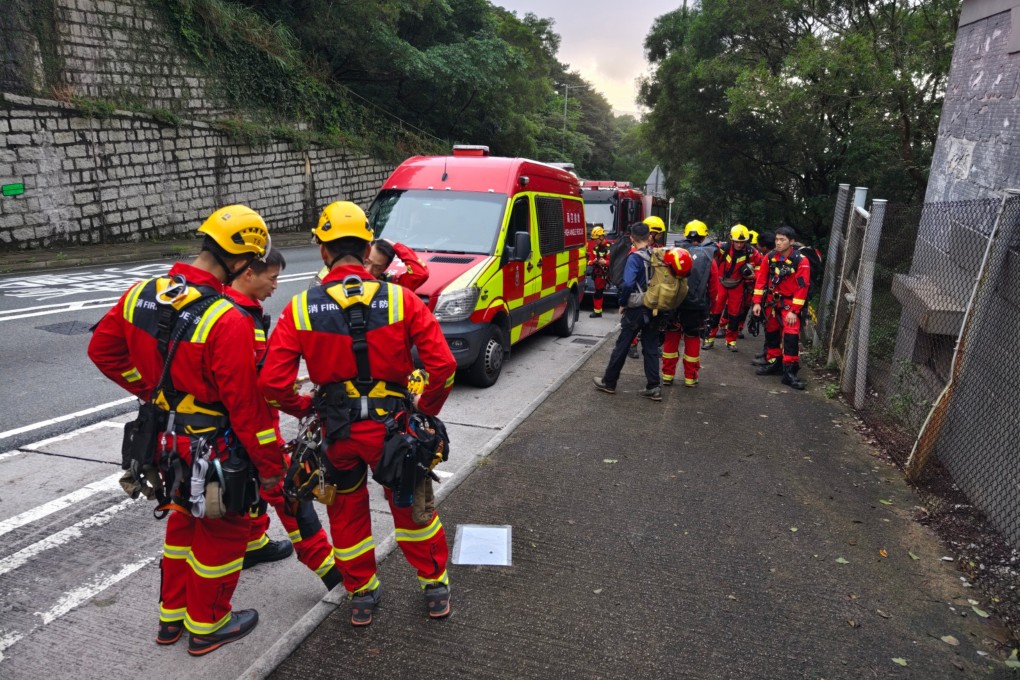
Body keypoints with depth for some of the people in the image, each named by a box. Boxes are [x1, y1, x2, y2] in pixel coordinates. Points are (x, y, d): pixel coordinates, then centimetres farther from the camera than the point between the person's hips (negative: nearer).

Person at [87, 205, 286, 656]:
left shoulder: (141, 295, -5)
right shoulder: (227, 321, -29)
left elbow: (103, 351, 8)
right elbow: (247, 402, -24)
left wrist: (152, 391, 14)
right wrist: (271, 465, -12)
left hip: (165, 442, 7)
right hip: (213, 450, -7)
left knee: (183, 520, 27)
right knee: (221, 532, 15)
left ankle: (171, 616, 42)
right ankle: (206, 626, 32)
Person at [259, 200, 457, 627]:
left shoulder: (300, 309, -9)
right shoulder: (401, 300, -12)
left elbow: (273, 383, -12)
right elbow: (443, 365, -16)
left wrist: (308, 409, 7)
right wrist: (426, 411, 1)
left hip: (337, 431, 1)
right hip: (391, 425, 0)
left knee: (347, 513, 24)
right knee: (410, 507, 22)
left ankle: (361, 596, 37)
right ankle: (436, 588, 35)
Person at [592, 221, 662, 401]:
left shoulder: (635, 258, -16)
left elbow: (628, 284, -28)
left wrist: (623, 303, -13)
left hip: (636, 310, -5)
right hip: (654, 309, 5)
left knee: (621, 346, 6)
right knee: (651, 348, 11)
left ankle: (608, 382, 18)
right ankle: (653, 387, 12)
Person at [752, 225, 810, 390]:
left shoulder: (801, 261, -16)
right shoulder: (770, 257, -3)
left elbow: (802, 287, -16)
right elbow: (761, 280, 1)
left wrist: (794, 311, -17)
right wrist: (757, 302, -3)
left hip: (789, 302, -5)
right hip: (771, 300, 5)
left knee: (791, 335, -15)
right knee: (771, 332, 14)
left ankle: (790, 372, -11)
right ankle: (773, 363, 30)